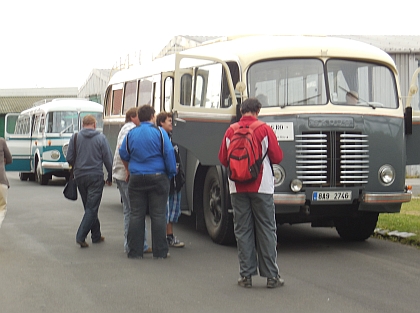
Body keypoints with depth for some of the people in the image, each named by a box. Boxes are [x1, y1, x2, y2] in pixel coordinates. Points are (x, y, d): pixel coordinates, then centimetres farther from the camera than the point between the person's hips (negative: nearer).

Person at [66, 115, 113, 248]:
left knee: (90, 207, 15)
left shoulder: (75, 137, 2)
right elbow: (108, 159, -4)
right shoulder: (101, 138, -4)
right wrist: (110, 177, 7)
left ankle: (96, 235, 21)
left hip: (80, 176, 3)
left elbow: (69, 158, 2)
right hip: (96, 176, -3)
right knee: (92, 208, -1)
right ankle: (80, 236, -12)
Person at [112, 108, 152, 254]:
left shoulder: (125, 129, 22)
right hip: (128, 176, -11)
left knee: (128, 211, 13)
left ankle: (129, 244, 15)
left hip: (120, 175, 11)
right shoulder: (131, 129, -11)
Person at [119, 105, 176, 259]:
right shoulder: (159, 132, -5)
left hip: (136, 179, 3)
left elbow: (123, 155, 9)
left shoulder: (131, 134, 4)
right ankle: (160, 251, 4)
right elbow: (169, 153, -7)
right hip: (157, 177, -2)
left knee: (136, 215, 7)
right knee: (158, 215, 2)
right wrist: (171, 173, 2)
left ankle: (135, 251, 9)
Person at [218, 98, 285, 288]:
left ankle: (246, 275, 7)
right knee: (266, 231, 4)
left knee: (243, 230, 7)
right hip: (261, 187, -2)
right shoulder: (265, 130, -5)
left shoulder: (230, 131, 1)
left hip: (238, 188, 2)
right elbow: (277, 157, -4)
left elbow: (223, 159, 6)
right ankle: (271, 276, 5)